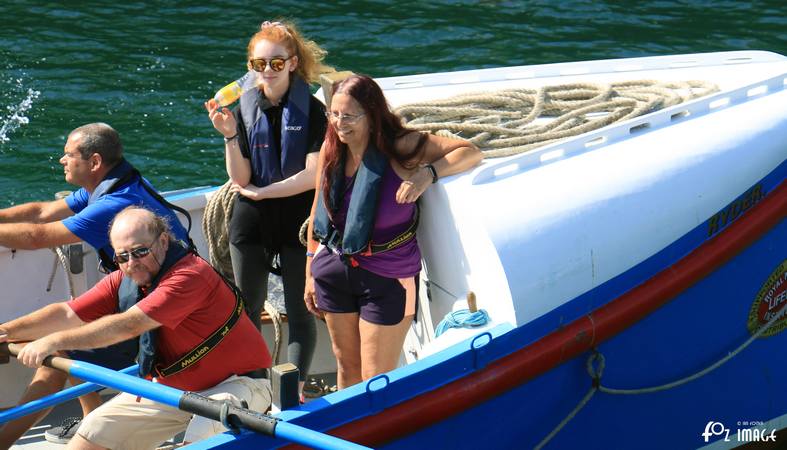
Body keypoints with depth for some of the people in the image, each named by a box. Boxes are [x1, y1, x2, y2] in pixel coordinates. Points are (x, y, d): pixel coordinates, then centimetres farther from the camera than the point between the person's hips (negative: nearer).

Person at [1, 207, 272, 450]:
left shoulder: (191, 275, -27)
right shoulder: (123, 281, 0)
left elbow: (128, 325, -33)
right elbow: (68, 314, -5)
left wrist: (55, 341, -34)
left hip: (235, 383, -8)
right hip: (172, 389, 8)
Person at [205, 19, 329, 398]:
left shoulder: (311, 110, -9)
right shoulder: (245, 108, 0)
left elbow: (313, 175, -15)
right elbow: (239, 179, -3)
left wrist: (263, 191, -12)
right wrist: (230, 136, -17)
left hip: (298, 223, -3)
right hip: (251, 224, 3)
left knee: (299, 311, 4)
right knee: (248, 309, 10)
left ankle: (294, 390, 12)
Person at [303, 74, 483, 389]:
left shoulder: (400, 147, -16)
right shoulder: (331, 148, -3)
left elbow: (471, 153, -17)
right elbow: (318, 211, 7)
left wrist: (428, 173, -34)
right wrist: (310, 272, 10)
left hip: (387, 279, -4)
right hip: (335, 270, 5)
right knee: (346, 366, 18)